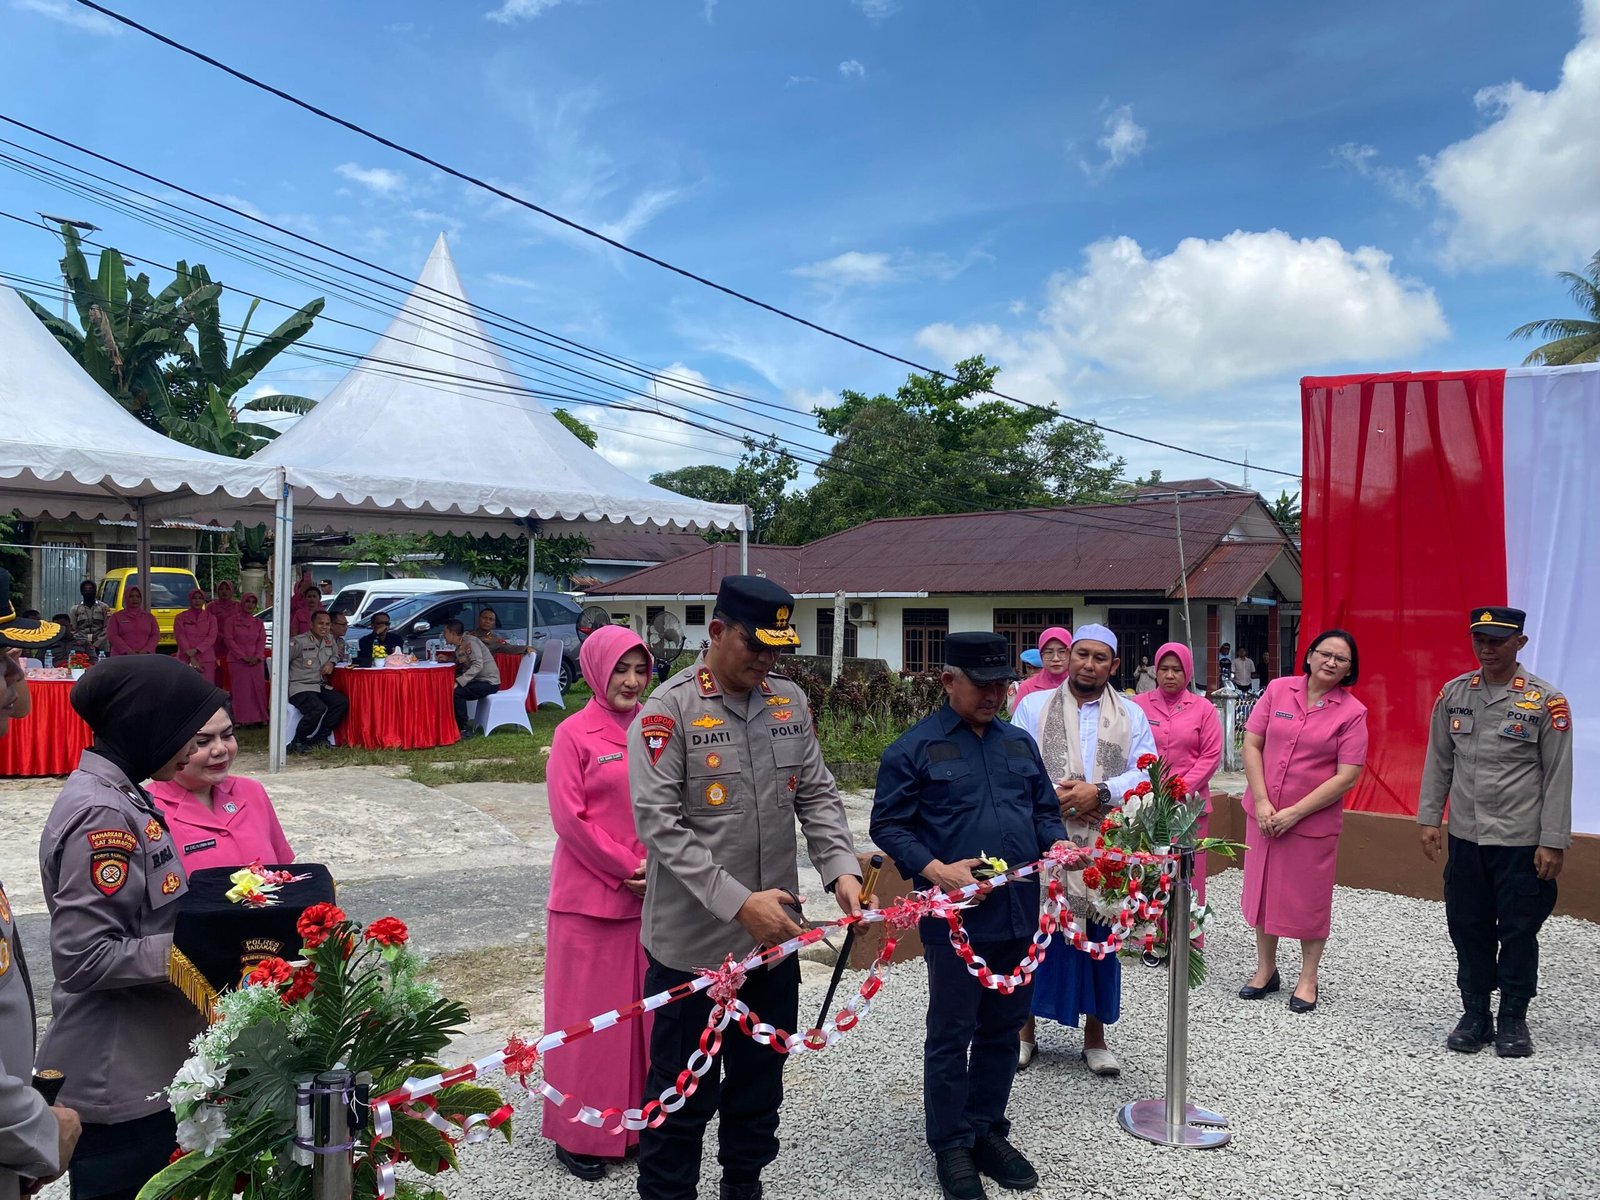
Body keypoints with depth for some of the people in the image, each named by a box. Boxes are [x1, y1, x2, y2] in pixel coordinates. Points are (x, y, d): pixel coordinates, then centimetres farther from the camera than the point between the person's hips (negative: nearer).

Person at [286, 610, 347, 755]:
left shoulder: (329, 639, 11)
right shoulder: (299, 642, -10)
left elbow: (335, 654, 30)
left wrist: (331, 662, 7)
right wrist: (285, 682, -12)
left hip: (321, 686, 7)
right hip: (300, 687, -7)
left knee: (343, 702, -16)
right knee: (318, 708, -33)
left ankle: (320, 737, -4)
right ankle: (297, 742, -14)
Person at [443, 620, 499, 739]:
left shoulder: (470, 642, -16)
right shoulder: (459, 647, 13)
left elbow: (478, 665, -27)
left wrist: (458, 682, -32)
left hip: (489, 682, -9)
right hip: (478, 681, 9)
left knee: (457, 692, -25)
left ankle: (465, 729, -15)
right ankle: (455, 724, 8)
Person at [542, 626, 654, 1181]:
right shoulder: (574, 734, -7)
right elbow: (569, 817, -10)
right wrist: (627, 870, -11)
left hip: (652, 895, 5)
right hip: (591, 897, -4)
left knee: (646, 1007, 12)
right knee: (588, 1013, 4)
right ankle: (579, 1134, 19)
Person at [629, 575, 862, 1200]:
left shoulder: (790, 701, 4)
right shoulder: (669, 710, -13)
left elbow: (816, 793, 8)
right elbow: (659, 822, -18)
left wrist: (841, 867, -9)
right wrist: (737, 902, -24)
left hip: (774, 937, 6)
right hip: (694, 943, -5)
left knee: (760, 1079, 21)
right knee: (685, 1094, 9)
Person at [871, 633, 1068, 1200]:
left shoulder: (1019, 743, 12)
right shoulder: (915, 747, -6)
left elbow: (1044, 809, 19)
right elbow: (888, 824, -7)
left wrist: (1057, 843, -2)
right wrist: (936, 869, -19)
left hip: (1017, 914, 6)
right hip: (956, 917, -5)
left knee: (1003, 1028, 16)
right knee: (951, 1035, 6)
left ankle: (988, 1130, 32)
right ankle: (951, 1144, 22)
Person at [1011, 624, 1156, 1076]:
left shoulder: (1132, 715, 11)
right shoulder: (1033, 705, 7)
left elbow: (1145, 773, 1)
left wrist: (1099, 793, -14)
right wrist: (1053, 796, -16)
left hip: (1106, 845, 1)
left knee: (1100, 935, 7)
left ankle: (1094, 1034, 21)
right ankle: (1024, 1026, 18)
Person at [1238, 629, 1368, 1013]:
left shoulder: (1352, 712, -8)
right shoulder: (1278, 690, -1)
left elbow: (1347, 777, -12)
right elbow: (1251, 744, 0)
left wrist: (1294, 812, -15)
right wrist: (1262, 802, -10)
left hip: (1313, 820, -3)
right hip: (1264, 813, 3)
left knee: (1308, 896, 8)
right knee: (1263, 888, 13)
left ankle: (1308, 979, 25)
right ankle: (1265, 969, 30)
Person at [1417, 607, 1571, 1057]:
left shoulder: (1546, 701, -7)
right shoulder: (1453, 694, 3)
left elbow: (1558, 777, -6)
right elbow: (1438, 762, 9)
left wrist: (1553, 842, -8)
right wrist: (1429, 819, 5)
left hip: (1522, 842, -3)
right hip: (1466, 836, 3)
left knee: (1518, 932, 7)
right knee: (1468, 928, 10)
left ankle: (1513, 1020, 23)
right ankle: (1474, 1016, 24)